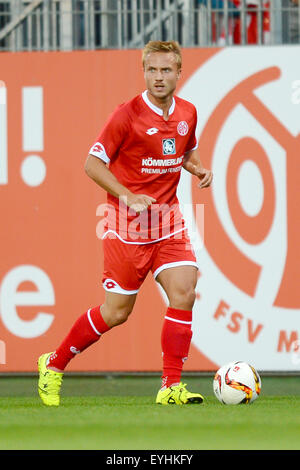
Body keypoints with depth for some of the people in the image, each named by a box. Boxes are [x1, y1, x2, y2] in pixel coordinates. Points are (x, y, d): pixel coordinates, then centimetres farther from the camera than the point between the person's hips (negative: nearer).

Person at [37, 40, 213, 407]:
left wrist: (199, 169, 3)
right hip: (127, 224, -5)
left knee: (183, 293, -13)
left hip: (167, 218, 5)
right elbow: (93, 164, -10)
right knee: (116, 311, 0)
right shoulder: (127, 115, -13)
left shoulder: (187, 114, 5)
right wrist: (128, 197, -22)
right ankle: (54, 365, 21)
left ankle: (171, 387, -6)